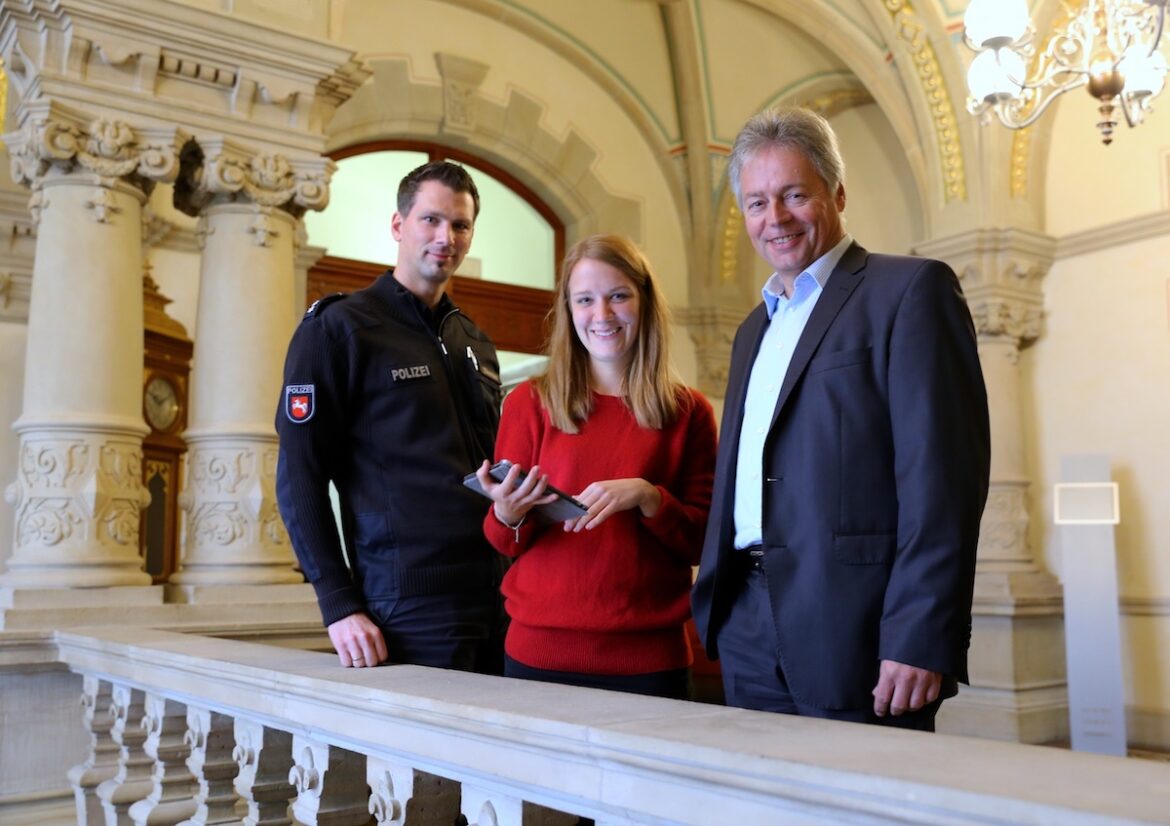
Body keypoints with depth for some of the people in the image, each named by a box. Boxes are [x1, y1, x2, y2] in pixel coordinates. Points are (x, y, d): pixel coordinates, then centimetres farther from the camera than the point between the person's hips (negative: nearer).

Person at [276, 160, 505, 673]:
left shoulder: (475, 342, 16)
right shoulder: (338, 328, -4)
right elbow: (298, 476, -9)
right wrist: (339, 604, -14)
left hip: (495, 595, 6)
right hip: (408, 606, -6)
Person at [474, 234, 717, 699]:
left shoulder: (688, 412, 3)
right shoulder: (529, 403, 3)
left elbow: (702, 542, 2)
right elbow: (502, 543, 5)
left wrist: (646, 497, -16)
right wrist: (509, 514, -17)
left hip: (650, 656, 0)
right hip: (540, 649, 0)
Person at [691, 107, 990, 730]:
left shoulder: (910, 290, -4)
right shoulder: (754, 329, 20)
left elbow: (943, 472, -14)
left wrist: (921, 638, -20)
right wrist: (713, 607, 13)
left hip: (851, 632, -7)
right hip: (748, 632, 7)